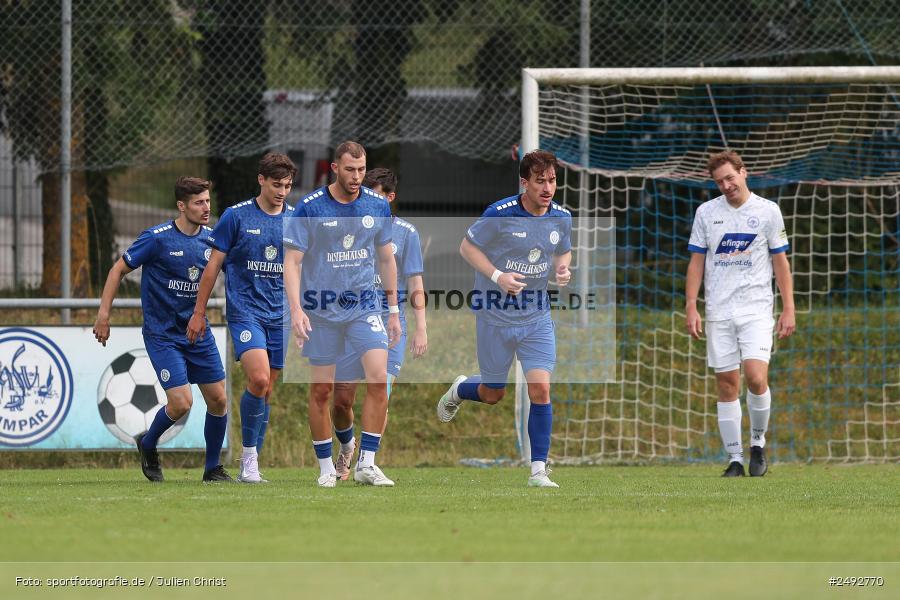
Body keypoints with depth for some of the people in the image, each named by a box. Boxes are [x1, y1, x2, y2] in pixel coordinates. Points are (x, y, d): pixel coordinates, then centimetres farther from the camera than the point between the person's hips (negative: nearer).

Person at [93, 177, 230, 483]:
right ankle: (147, 444, 16)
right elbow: (118, 270, -5)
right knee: (181, 402, -14)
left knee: (218, 400, 1)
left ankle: (213, 469, 17)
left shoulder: (210, 239, 2)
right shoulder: (157, 239, -13)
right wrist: (104, 314, -8)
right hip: (162, 334, -5)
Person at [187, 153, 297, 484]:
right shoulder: (236, 216, -4)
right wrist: (199, 312, 1)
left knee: (265, 390, 6)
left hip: (280, 316, 4)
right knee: (258, 379, -21)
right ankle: (249, 455, -9)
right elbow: (214, 264, 1)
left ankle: (251, 466, 15)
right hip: (244, 310, -4)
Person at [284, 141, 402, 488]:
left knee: (379, 379, -14)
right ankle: (326, 468, 15)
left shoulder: (378, 206, 2)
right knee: (321, 390, 2)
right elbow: (292, 261, -9)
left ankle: (367, 464, -8)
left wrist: (393, 310, 13)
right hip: (321, 310, -2)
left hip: (365, 306, 2)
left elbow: (386, 259, 13)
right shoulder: (310, 208, -9)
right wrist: (296, 310, -21)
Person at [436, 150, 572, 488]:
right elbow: (467, 247, -7)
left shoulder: (561, 218, -2)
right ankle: (459, 390, 47)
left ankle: (539, 470, -4)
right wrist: (497, 276, -21)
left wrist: (562, 269, -7)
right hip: (496, 316, -3)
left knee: (540, 388, -12)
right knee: (492, 395, 10)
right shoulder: (499, 215, -17)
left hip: (537, 317, 3)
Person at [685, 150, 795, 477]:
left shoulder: (768, 211, 2)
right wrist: (691, 307, 1)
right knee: (726, 386, 1)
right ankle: (735, 459, 7)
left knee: (756, 378, -17)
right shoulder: (706, 212, 6)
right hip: (719, 312, 2)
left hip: (756, 309, -2)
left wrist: (788, 309, 1)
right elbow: (696, 262, 9)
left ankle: (758, 443, 5)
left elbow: (780, 261, 6)